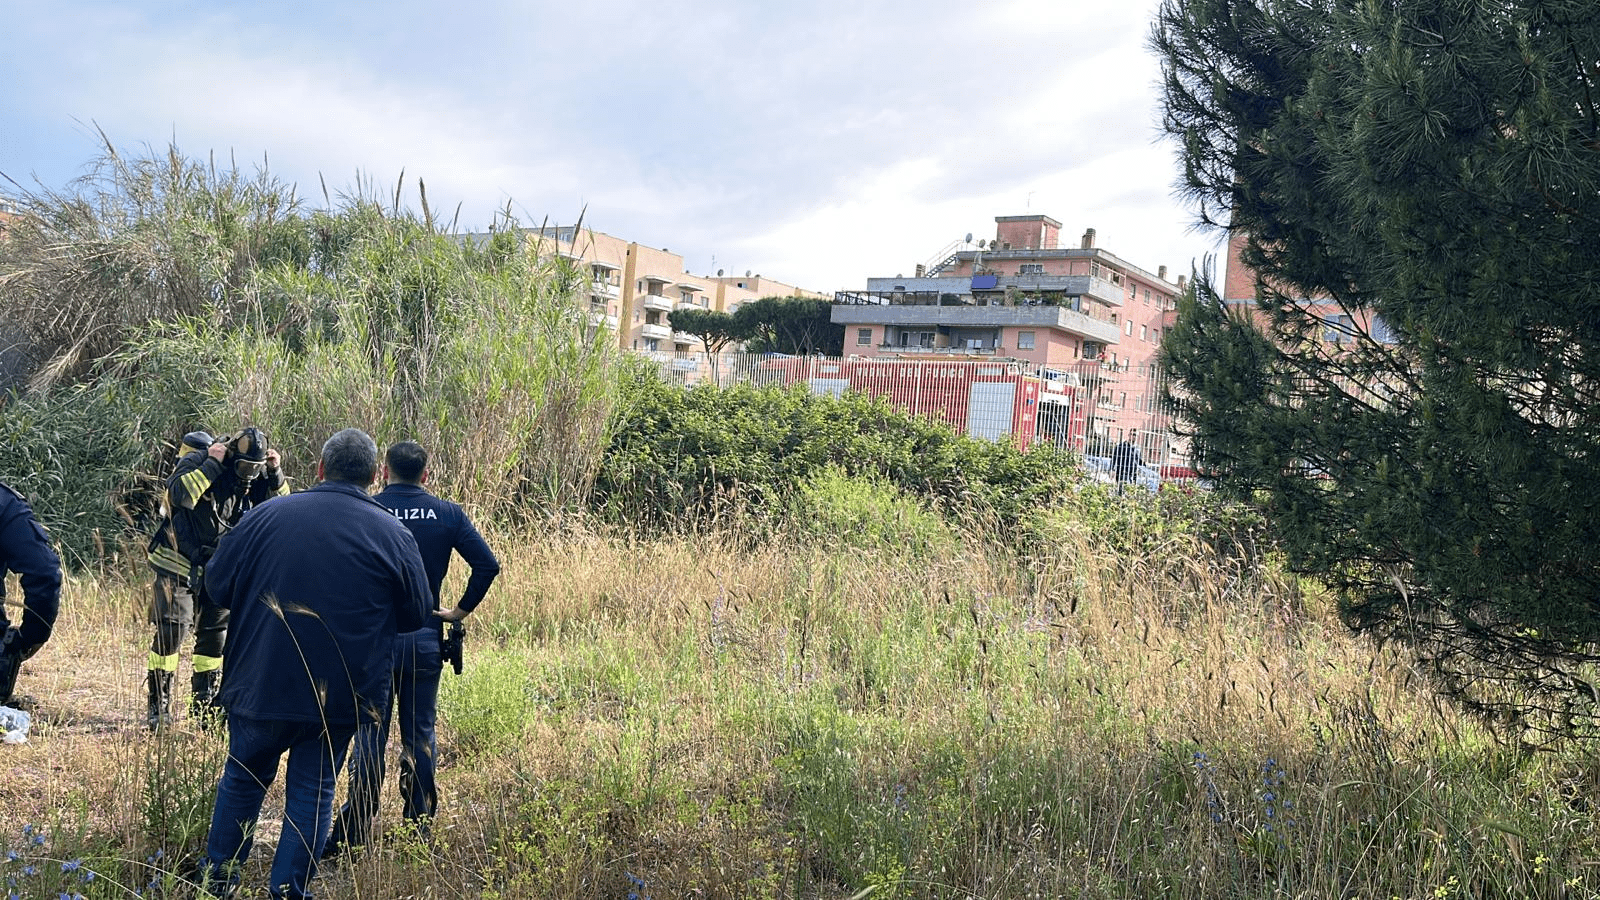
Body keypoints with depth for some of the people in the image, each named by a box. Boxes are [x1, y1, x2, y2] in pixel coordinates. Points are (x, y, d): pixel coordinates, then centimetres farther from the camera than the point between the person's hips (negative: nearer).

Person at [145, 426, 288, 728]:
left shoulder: (250, 476, 0)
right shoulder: (195, 462, -15)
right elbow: (181, 495, -33)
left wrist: (275, 473, -11)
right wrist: (212, 464, -32)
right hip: (178, 566, -5)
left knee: (215, 635, 7)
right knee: (170, 633, -9)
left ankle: (203, 705, 19)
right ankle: (157, 706, 1)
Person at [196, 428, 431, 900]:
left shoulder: (266, 515, -3)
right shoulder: (394, 536, -5)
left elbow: (217, 585, 4)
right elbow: (415, 615, 3)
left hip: (261, 682, 1)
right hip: (339, 696, -1)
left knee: (243, 778, 20)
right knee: (312, 791, 12)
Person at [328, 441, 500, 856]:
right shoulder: (448, 514, 1)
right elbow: (487, 564, -5)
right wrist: (461, 609, 3)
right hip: (425, 638, 2)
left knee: (370, 733, 4)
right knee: (421, 734, 10)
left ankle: (354, 833, 5)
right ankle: (418, 829, 15)